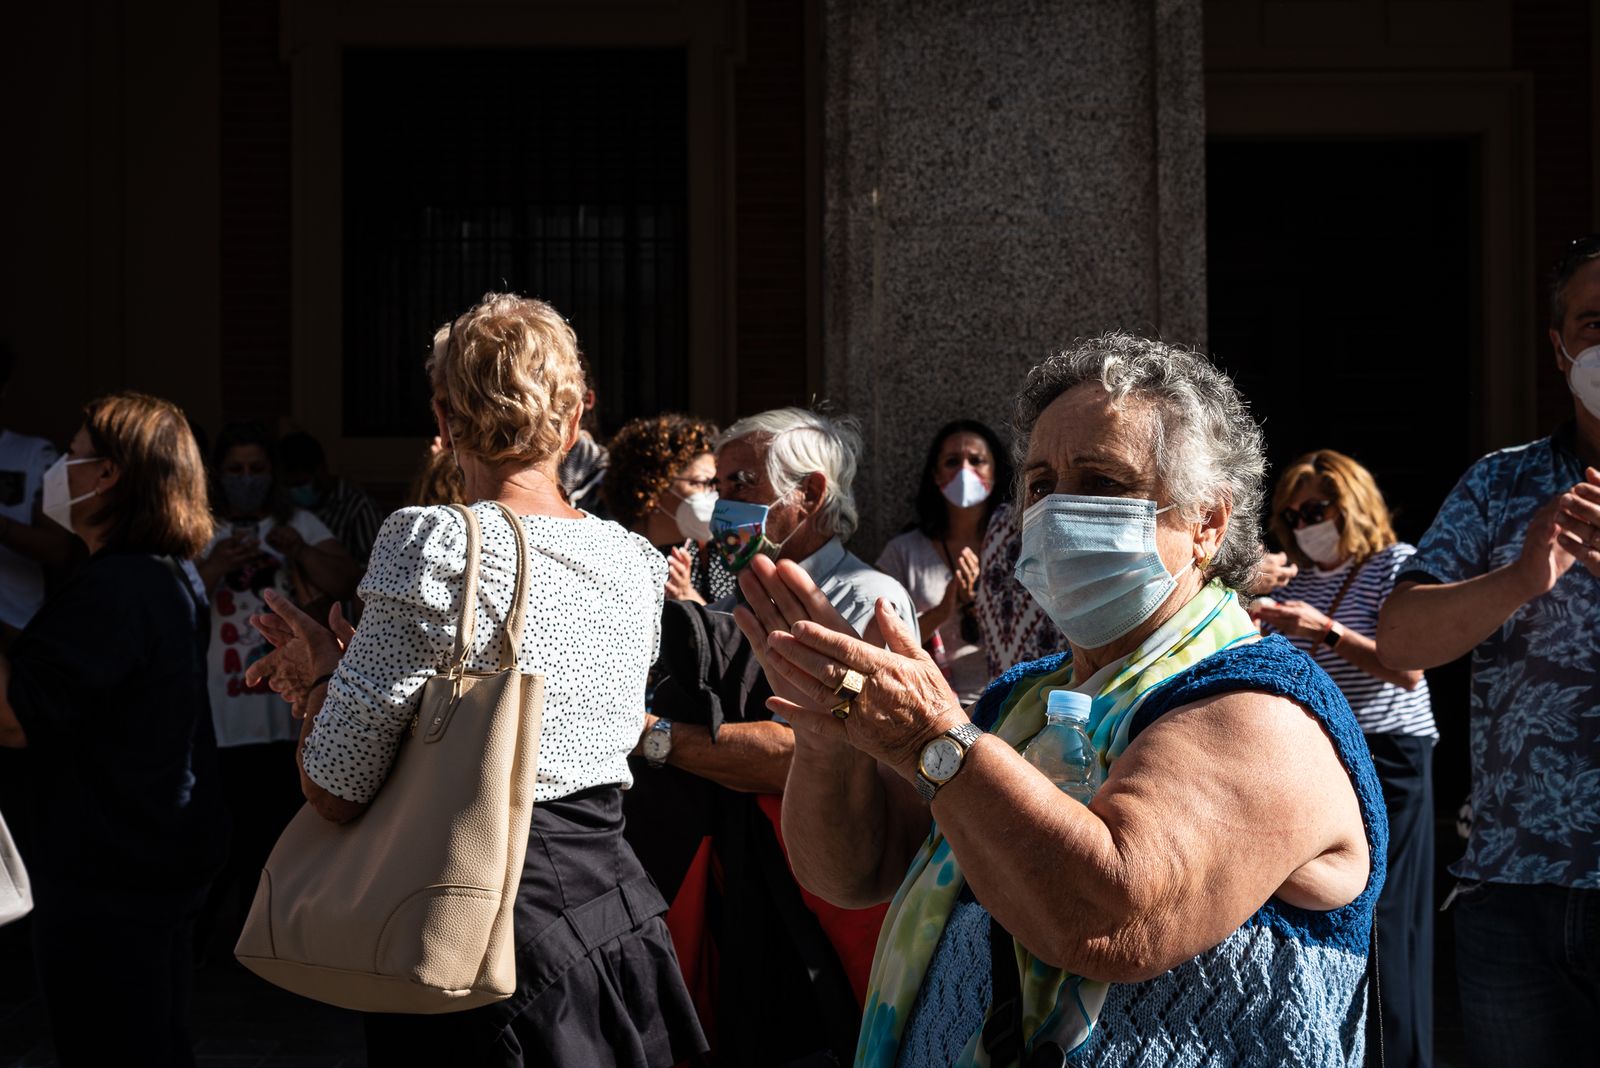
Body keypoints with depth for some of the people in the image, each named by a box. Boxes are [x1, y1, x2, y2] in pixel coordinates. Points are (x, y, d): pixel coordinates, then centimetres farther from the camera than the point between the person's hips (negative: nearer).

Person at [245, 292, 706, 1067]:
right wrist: (338, 670, 20)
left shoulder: (433, 546, -16)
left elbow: (335, 791, -15)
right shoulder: (636, 561, 3)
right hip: (618, 909, 6)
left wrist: (320, 679, 5)